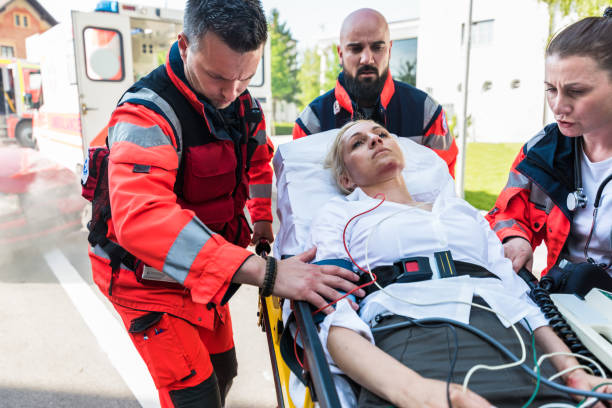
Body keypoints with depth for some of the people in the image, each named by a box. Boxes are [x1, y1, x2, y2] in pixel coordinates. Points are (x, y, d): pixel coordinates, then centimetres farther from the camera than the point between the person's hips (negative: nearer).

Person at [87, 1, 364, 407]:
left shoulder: (242, 102, -6)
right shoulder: (147, 114, -31)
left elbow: (259, 160, 15)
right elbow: (142, 218, -48)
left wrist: (263, 220, 1)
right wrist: (265, 273, -54)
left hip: (205, 271, 7)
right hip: (148, 279, -7)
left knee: (223, 369, 21)